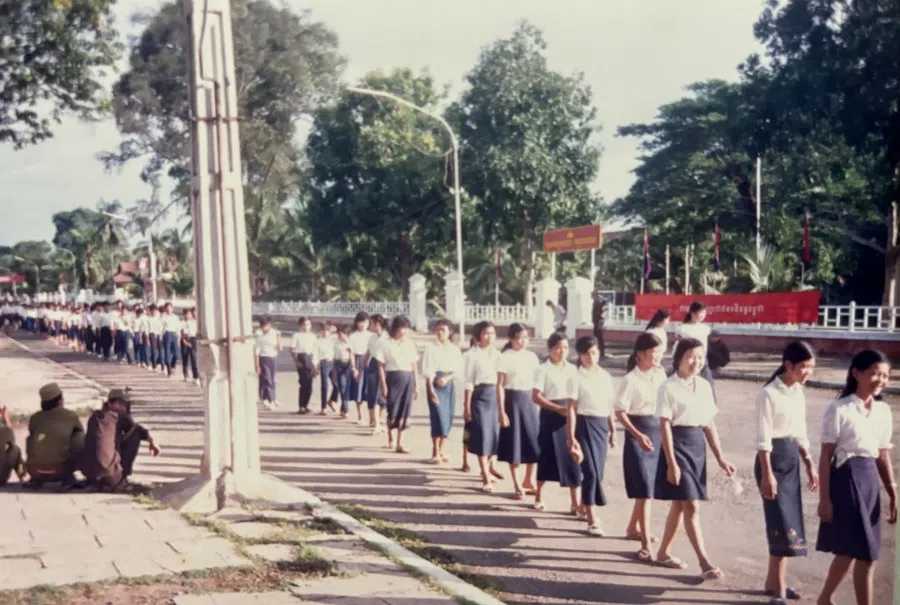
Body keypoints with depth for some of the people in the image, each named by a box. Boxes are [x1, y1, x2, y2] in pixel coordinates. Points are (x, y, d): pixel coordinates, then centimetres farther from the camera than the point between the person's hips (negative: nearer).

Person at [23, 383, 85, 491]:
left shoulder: (34, 418, 13)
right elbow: (80, 433, 27)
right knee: (79, 437, 16)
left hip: (35, 471, 3)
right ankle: (68, 478, 7)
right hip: (60, 470, -3)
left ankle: (36, 479, 16)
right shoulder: (71, 416, 7)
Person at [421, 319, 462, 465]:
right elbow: (428, 371, -8)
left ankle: (441, 450, 19)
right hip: (435, 384, -4)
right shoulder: (431, 348, -2)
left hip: (449, 384, 4)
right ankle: (435, 453, -1)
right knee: (438, 416, -10)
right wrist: (431, 390, -17)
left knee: (448, 417, 5)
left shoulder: (455, 350, 7)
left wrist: (447, 378, -15)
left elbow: (459, 371, 3)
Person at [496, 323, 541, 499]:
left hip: (529, 400, 5)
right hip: (513, 400, -5)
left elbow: (536, 382, 12)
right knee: (514, 442, 3)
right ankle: (517, 485, 14)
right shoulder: (505, 358, -8)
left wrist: (538, 403, 9)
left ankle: (529, 481, 25)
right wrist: (502, 412, -13)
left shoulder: (532, 357, 7)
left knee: (534, 441, 6)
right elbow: (500, 386, -9)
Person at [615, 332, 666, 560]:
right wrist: (638, 435, -25)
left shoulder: (661, 374, 5)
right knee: (644, 488, -7)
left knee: (649, 486, 17)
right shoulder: (631, 380, -13)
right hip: (638, 432, -6)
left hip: (658, 430, 6)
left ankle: (633, 528, 38)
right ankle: (646, 545, -3)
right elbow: (620, 412, -14)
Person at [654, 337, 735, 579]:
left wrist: (720, 458, 8)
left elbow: (709, 425, 11)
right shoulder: (669, 388, -11)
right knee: (691, 506, -7)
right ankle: (705, 562, -3)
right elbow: (665, 426, -13)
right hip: (678, 444, -7)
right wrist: (671, 463, -17)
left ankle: (664, 552, 29)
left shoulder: (704, 386, 8)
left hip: (698, 445, 7)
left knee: (680, 503, 14)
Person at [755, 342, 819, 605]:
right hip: (774, 457, -8)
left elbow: (800, 432, 15)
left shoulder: (798, 392, 8)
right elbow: (763, 438, -16)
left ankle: (773, 581, 25)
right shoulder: (769, 393, -15)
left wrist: (810, 465, 13)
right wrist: (767, 474, -18)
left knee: (788, 521, 12)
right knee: (784, 524, -7)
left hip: (792, 458, 8)